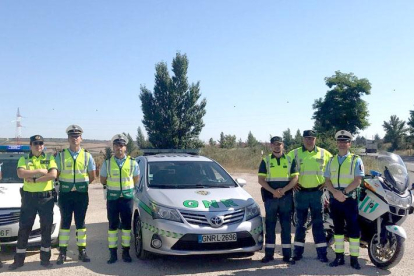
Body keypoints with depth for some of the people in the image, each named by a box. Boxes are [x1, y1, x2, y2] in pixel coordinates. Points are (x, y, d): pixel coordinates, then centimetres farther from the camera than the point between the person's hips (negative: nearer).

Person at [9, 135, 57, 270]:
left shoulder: (49, 158, 4)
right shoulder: (24, 159, 6)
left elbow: (53, 174, -12)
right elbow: (20, 174, -13)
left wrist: (34, 179, -15)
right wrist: (40, 171, -16)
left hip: (47, 197, 0)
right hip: (29, 197, 1)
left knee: (46, 228, 6)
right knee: (24, 228, 6)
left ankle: (45, 258, 17)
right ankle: (19, 259, 16)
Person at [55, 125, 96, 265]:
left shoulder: (87, 156, 4)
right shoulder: (61, 155, 1)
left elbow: (92, 176, 10)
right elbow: (56, 174, 4)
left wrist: (82, 185, 9)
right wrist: (65, 185, 2)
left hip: (82, 194, 1)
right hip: (65, 194, 0)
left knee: (80, 222, 6)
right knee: (65, 222, 5)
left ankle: (82, 251, 13)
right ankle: (62, 252, 12)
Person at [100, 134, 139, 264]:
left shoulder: (132, 163, 0)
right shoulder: (107, 163, 0)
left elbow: (136, 179, 12)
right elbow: (102, 180, 10)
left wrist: (127, 187, 9)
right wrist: (112, 186, 12)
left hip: (127, 197, 0)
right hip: (112, 198, 0)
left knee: (126, 224, 5)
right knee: (113, 225, 4)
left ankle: (126, 252, 16)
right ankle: (113, 253, 12)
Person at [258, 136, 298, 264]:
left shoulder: (289, 160, 7)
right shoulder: (266, 160, 4)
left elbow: (295, 178, 1)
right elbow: (261, 179, -2)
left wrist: (283, 190, -14)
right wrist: (273, 191, -14)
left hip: (286, 197, 1)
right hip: (270, 197, 0)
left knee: (286, 226, 4)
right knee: (270, 225, 5)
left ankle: (287, 255, 10)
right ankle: (269, 254, 13)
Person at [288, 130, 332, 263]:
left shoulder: (324, 153, 4)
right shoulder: (295, 153, 1)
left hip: (317, 192, 0)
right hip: (301, 192, 0)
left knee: (318, 223, 4)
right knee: (300, 223, 8)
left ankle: (322, 252, 9)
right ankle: (298, 250, 16)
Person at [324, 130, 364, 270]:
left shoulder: (356, 160, -2)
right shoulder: (332, 160, 11)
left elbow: (358, 180, -12)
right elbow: (327, 180, 5)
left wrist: (344, 192, -19)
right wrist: (335, 192, -13)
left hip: (350, 198, -4)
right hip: (334, 198, 4)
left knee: (353, 228, -1)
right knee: (337, 227, 11)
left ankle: (354, 258, 8)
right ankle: (339, 256, 19)